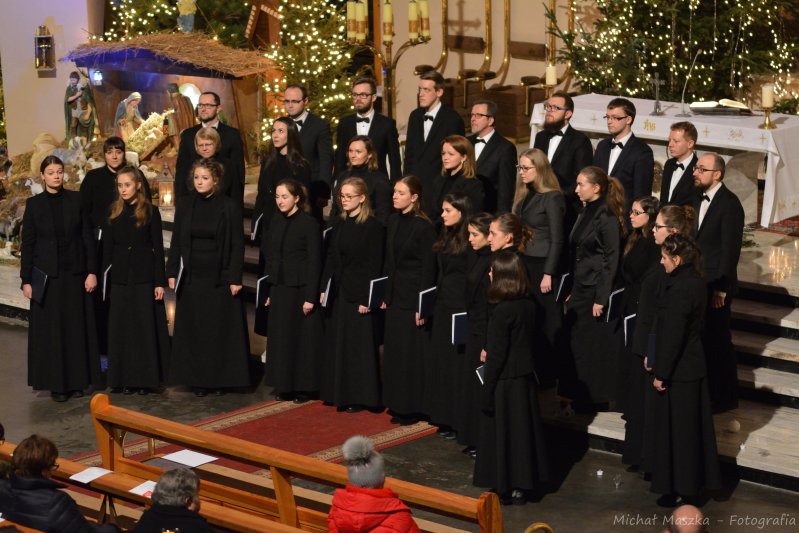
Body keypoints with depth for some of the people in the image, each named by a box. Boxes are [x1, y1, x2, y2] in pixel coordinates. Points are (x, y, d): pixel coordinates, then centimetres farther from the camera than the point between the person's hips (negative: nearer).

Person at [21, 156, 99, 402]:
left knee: (76, 326, 4)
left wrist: (92, 271, -4)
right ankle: (56, 383, 8)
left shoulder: (76, 200, 2)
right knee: (50, 329, 1)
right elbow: (27, 243, 0)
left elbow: (87, 237, 2)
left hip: (75, 272, 1)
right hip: (46, 274, -1)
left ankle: (77, 380, 13)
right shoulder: (34, 204, 0)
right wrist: (26, 280, -4)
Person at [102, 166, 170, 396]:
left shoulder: (150, 212, -2)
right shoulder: (114, 212, 8)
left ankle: (146, 377, 6)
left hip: (144, 276, -3)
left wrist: (160, 281, -8)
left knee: (145, 326, -1)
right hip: (120, 277, 3)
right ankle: (124, 378, 10)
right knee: (121, 327, 4)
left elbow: (158, 248, -3)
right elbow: (107, 248, 9)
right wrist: (105, 278, 3)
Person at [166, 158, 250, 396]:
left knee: (221, 329, 2)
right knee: (193, 329, 5)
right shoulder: (185, 206, 4)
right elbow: (176, 242, 7)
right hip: (192, 278, 3)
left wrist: (235, 278, -11)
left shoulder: (229, 207, -6)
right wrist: (172, 273, 1)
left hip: (220, 278, -3)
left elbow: (237, 245, -6)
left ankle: (220, 378, 12)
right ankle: (197, 378, 13)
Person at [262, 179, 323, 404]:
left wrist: (310, 297, -16)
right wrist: (268, 290, 10)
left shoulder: (309, 223, -11)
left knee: (302, 337, 2)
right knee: (280, 337, 10)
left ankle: (303, 387, 12)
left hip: (300, 288, -6)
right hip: (279, 288, 6)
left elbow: (314, 261, -12)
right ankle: (284, 385, 20)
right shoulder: (276, 221, 8)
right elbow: (270, 257, 13)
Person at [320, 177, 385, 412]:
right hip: (339, 291, 7)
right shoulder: (340, 224, 10)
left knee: (359, 345, -1)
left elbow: (374, 265, -14)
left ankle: (360, 396, 7)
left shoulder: (373, 226, -12)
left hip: (359, 292, -7)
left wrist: (367, 298, -17)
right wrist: (325, 288, 5)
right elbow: (331, 258, 12)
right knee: (338, 343, 11)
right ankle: (342, 394, 20)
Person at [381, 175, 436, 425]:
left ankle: (413, 407, 8)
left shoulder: (423, 226, -14)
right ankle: (398, 404, 21)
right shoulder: (393, 221, 8)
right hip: (395, 294, 7)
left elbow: (428, 267, -14)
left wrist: (423, 305, -15)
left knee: (412, 352, -1)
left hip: (413, 295, -7)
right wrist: (385, 295, 10)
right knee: (394, 350, 11)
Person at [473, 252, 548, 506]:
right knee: (524, 429, 12)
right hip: (526, 377, 7)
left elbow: (496, 354, -18)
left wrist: (487, 389, -13)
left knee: (501, 432, 4)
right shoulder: (528, 306, 1)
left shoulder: (502, 311, -21)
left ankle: (503, 487, 12)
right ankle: (520, 486, 19)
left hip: (505, 380, -7)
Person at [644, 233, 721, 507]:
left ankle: (680, 488, 14)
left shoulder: (679, 289, -25)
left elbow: (672, 335, -23)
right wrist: (654, 357, 16)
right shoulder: (695, 281, 5)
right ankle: (694, 480, 31)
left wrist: (661, 372, -16)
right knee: (690, 425, 19)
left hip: (678, 370, -9)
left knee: (676, 428, 3)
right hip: (693, 364, 9)